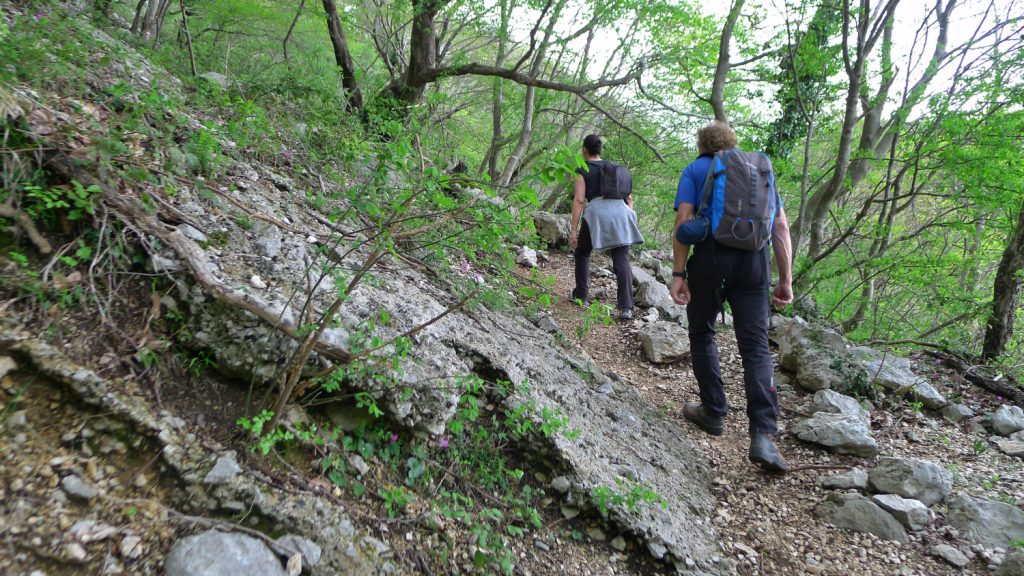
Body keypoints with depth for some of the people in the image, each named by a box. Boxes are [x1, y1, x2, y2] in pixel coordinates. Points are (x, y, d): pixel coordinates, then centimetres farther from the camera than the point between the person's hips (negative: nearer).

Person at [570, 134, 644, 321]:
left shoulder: (583, 170, 9)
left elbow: (579, 200, -2)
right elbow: (629, 197, 20)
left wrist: (573, 229, -4)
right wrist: (631, 220, 24)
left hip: (597, 211, -3)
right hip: (620, 211, 4)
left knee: (582, 253, 21)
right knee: (622, 262, -2)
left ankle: (581, 295, 25)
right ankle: (626, 307, -13)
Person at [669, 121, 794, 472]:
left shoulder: (694, 170, 11)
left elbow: (684, 220, -5)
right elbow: (781, 226, 12)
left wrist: (679, 275, -8)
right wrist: (786, 280, 11)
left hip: (710, 258, -2)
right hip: (754, 261, 3)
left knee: (702, 335, 17)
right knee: (756, 347, 1)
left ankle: (713, 413, 22)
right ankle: (763, 435, -9)